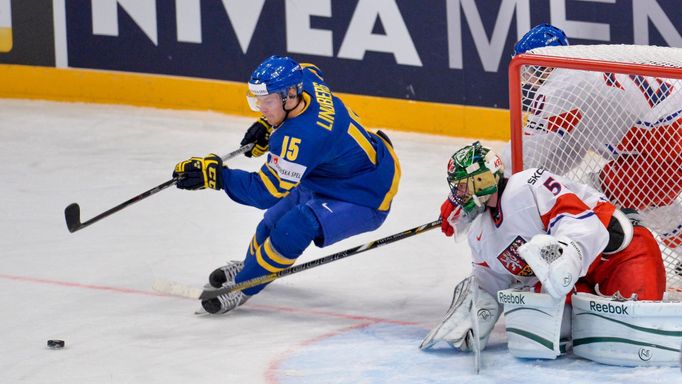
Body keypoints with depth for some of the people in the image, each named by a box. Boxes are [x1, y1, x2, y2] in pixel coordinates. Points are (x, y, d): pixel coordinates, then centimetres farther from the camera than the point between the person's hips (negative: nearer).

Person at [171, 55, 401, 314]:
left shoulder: (300, 136, -37)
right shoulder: (305, 79, -13)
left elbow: (268, 191, -34)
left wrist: (217, 175, -40)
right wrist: (268, 125, 9)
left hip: (366, 197, -11)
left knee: (294, 227, -28)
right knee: (277, 215, 23)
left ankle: (241, 287, -11)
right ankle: (251, 264, 51)